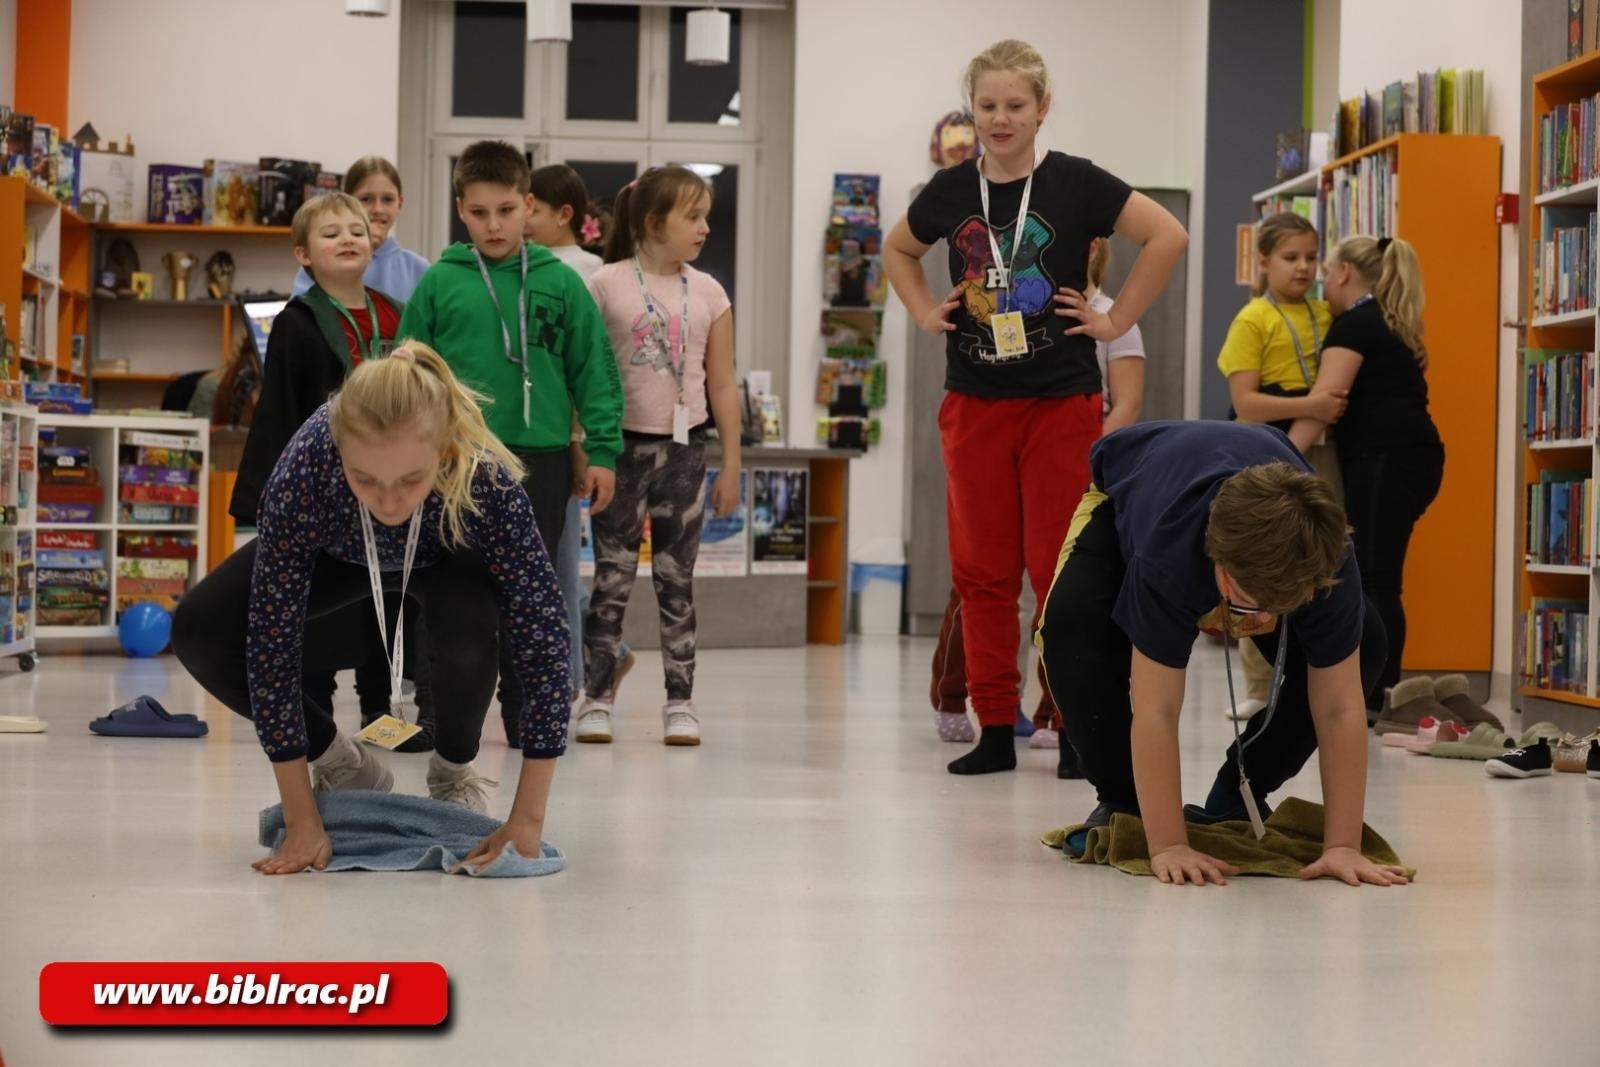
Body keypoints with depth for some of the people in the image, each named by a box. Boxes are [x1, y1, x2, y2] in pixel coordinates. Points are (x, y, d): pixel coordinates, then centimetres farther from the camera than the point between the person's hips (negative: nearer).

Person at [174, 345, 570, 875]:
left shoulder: (485, 478, -42)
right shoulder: (304, 472, -41)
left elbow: (542, 639, -38)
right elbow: (271, 642, -35)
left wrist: (526, 820, -38)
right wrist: (303, 822, -33)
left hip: (448, 553, -1)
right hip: (340, 553, 1)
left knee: (469, 625, -34)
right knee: (200, 631, -19)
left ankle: (454, 773, -2)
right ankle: (344, 768, 5)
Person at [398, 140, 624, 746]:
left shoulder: (559, 283, 1)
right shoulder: (439, 282, 1)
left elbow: (594, 370, 2)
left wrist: (603, 451, -2)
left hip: (540, 457, 0)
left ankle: (525, 713, 17)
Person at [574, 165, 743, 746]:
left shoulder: (707, 292, 5)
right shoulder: (606, 285, -4)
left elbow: (723, 385, 7)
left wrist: (731, 465, 5)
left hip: (683, 447, 2)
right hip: (623, 444, -2)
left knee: (677, 580, 6)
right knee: (612, 578, 2)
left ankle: (680, 703, 10)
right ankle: (597, 699, 9)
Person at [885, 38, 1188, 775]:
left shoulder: (1074, 184, -6)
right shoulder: (950, 191, 5)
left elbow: (1168, 237, -8)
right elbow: (898, 251, 24)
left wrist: (1117, 320, -8)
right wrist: (924, 313, 9)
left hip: (1061, 403, -3)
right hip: (974, 403, 3)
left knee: (1060, 570, -1)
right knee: (981, 570, 5)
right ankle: (995, 728, 12)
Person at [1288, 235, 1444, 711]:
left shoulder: (1354, 324, -6)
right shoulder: (1387, 324, 24)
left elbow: (1322, 403, -16)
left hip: (1385, 459, -10)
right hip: (1408, 457, 10)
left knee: (1373, 582, -10)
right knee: (1375, 581, 11)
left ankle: (1371, 701, -11)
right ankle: (1380, 693, 13)